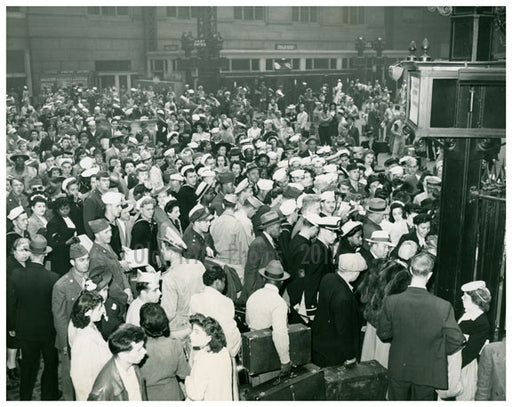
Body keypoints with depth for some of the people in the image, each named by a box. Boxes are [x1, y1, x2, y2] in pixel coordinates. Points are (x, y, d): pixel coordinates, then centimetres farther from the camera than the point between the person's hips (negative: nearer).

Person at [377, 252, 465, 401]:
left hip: (398, 370, 1)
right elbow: (455, 341, -14)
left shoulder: (391, 302, -18)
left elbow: (383, 334, -6)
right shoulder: (443, 306, -22)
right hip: (427, 372, -1)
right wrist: (436, 350, 4)